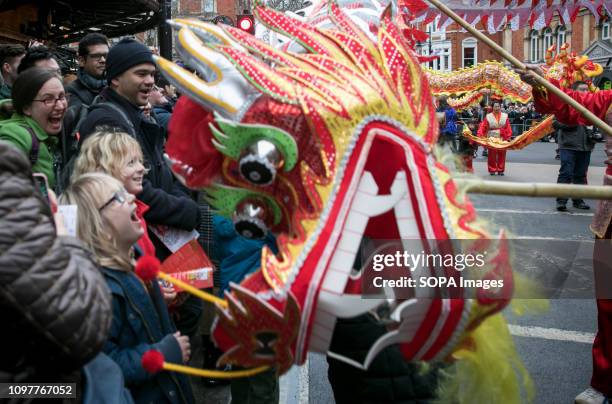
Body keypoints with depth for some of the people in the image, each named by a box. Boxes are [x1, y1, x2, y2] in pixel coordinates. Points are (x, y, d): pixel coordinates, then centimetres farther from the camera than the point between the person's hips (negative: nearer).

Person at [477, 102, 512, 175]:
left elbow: (508, 128, 3)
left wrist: (508, 137, -5)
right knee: (492, 155, 1)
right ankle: (492, 170, 10)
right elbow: (483, 127, -4)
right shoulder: (488, 117, 1)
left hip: (502, 139, 2)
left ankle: (500, 170, 15)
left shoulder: (505, 116, 6)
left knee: (502, 155, 5)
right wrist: (480, 136, -16)